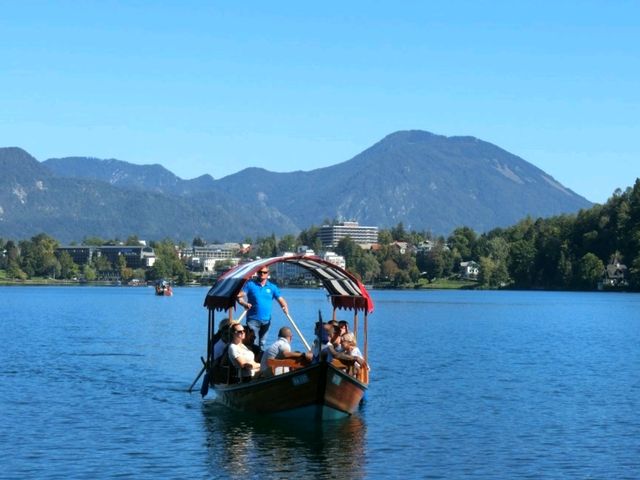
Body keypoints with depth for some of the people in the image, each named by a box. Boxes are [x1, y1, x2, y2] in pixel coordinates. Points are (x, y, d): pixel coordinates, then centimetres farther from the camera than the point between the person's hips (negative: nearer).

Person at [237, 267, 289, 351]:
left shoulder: (272, 287, 7)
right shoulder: (250, 284, 1)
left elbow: (280, 299, 2)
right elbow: (239, 296, -6)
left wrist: (285, 307, -19)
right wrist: (244, 304, -27)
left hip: (266, 320, 3)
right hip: (253, 319, -3)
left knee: (262, 343, 12)